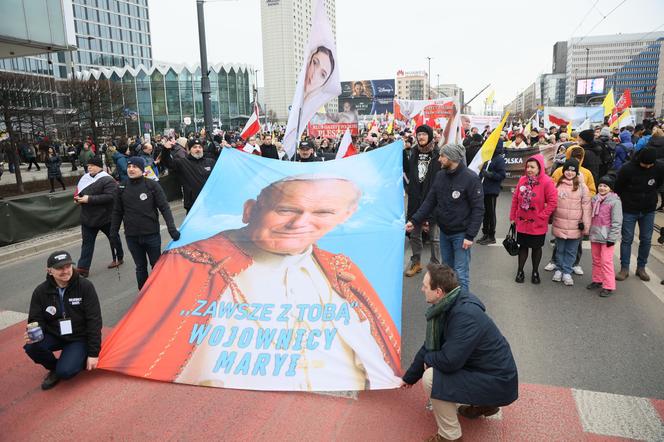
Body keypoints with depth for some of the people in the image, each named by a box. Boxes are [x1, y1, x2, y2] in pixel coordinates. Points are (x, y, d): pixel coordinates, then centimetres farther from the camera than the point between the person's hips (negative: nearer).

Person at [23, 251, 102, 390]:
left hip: (79, 338, -3)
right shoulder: (41, 292, -10)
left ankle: (79, 359, 11)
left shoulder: (85, 286, -17)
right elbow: (36, 321, -2)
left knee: (66, 372, -25)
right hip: (54, 336, 4)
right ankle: (54, 368, 4)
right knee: (31, 347, -27)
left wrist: (93, 353, -16)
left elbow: (94, 321, -15)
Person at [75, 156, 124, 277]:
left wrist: (90, 199, -29)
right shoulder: (85, 178, 8)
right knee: (87, 242, 4)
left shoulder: (107, 180, -16)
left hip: (105, 217, -6)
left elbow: (110, 197, -28)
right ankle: (83, 268, 3)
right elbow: (79, 192, 23)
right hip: (87, 217, 6)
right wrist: (78, 198, -1)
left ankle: (119, 258, 35)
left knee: (114, 238, 14)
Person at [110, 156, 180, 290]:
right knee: (140, 267, 13)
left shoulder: (152, 185, -6)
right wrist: (113, 232, 8)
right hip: (131, 237, 2)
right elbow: (117, 212, 10)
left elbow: (164, 208, -7)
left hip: (152, 234, -2)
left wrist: (171, 228, -16)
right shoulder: (122, 188, 3)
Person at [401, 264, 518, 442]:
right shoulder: (448, 306, -1)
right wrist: (409, 377, 17)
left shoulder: (465, 315, -31)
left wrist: (428, 359, -8)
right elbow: (430, 346, 9)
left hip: (498, 383, -9)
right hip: (483, 369, 9)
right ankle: (484, 404, 24)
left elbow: (449, 361, -31)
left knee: (430, 379, -21)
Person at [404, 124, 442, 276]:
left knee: (435, 237, 6)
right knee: (414, 234, 14)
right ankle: (416, 262, 29)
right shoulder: (413, 152, 7)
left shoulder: (438, 154, -8)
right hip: (415, 200, 5)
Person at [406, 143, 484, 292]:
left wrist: (470, 235, -19)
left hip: (461, 233, -6)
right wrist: (414, 221, -5)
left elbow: (478, 209, -15)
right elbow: (430, 201, 5)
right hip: (444, 231, 6)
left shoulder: (471, 178, -15)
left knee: (460, 273, -1)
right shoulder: (440, 176, 3)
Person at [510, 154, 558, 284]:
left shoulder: (547, 182, -14)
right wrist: (513, 217, 6)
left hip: (538, 224, -3)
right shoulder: (522, 180, -2)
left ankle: (535, 272, 29)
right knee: (523, 246, 14)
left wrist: (542, 216, -15)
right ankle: (520, 271, 26)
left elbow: (553, 202, -14)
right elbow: (515, 199, 5)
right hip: (522, 222, 3)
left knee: (537, 247, 13)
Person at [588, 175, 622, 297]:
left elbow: (617, 222, -13)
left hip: (606, 237, -7)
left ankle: (609, 286, 3)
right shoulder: (595, 199, 7)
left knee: (606, 261, -5)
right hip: (595, 235, 7)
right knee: (596, 259, 17)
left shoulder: (615, 201, -12)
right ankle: (597, 280, 31)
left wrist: (612, 238, -14)